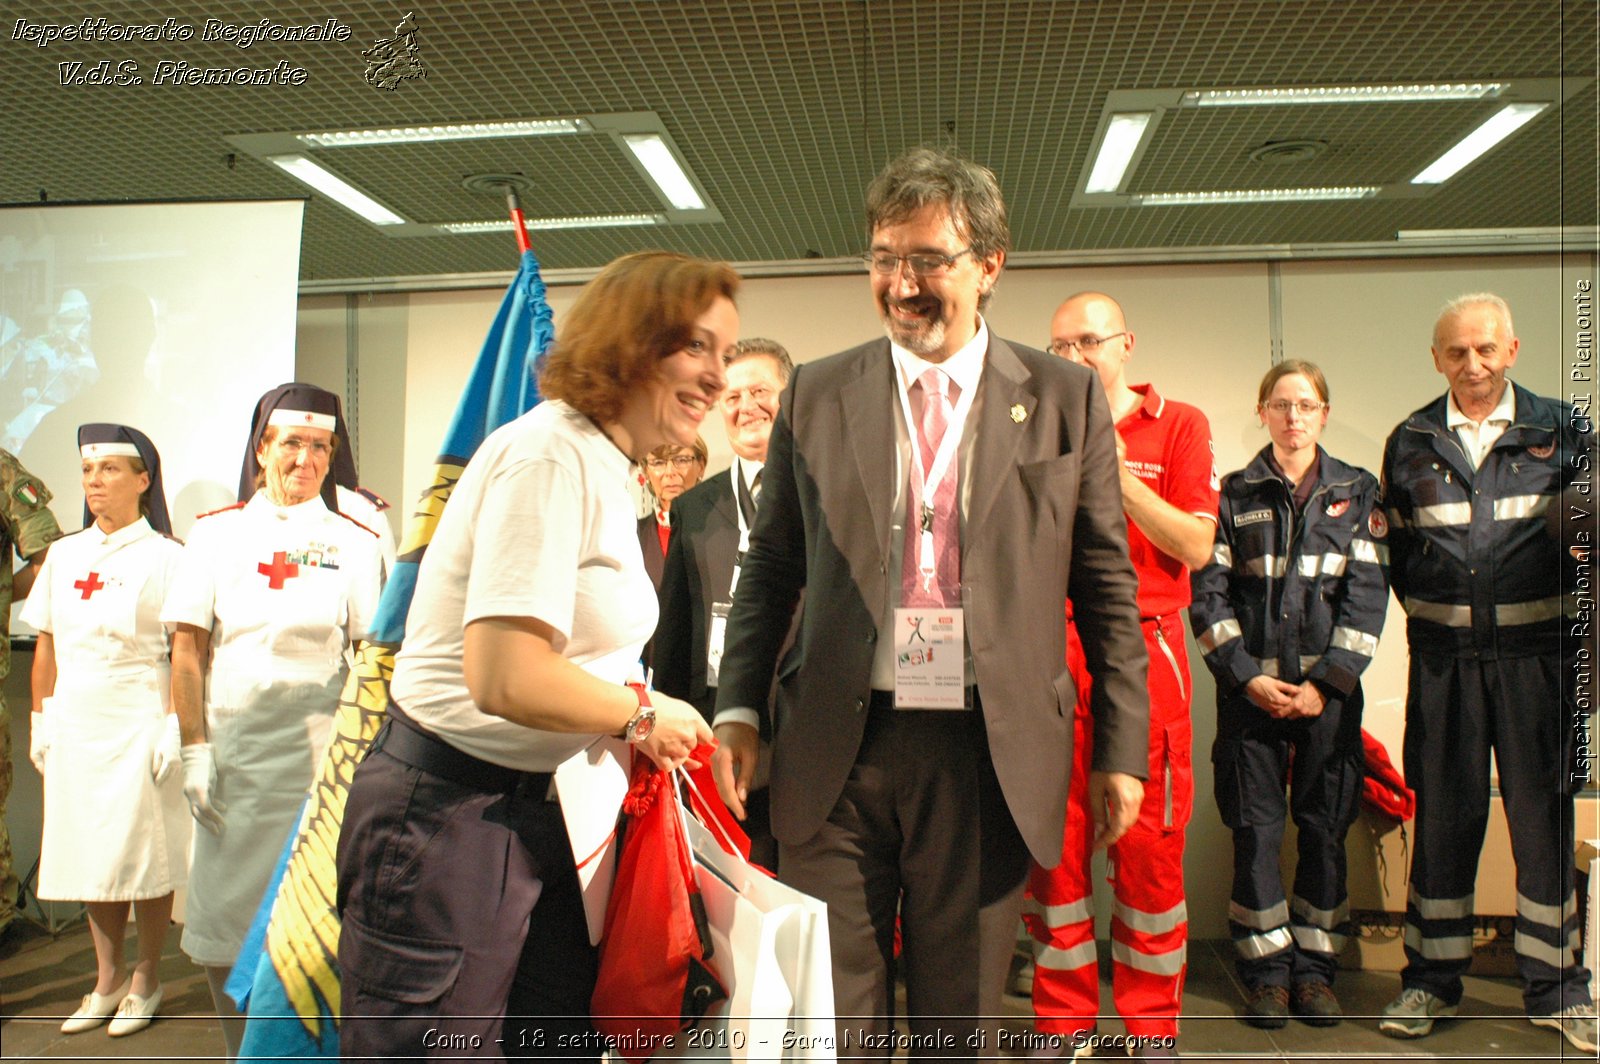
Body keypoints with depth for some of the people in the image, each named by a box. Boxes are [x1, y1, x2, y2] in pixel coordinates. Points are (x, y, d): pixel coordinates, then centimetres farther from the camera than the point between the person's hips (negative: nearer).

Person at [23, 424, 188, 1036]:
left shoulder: (166, 558, -5)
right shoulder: (63, 555, 11)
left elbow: (184, 655, -8)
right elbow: (46, 645, 15)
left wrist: (174, 727, -13)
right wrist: (40, 721, 11)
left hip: (138, 724, -5)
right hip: (74, 725, 5)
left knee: (144, 852, 1)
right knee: (87, 852, 10)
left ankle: (146, 981, 16)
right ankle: (107, 981, 23)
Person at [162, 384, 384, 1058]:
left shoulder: (354, 541, 5)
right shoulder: (217, 533, 8)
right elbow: (188, 649, 5)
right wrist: (195, 749, -2)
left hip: (320, 747, -1)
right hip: (232, 746, 2)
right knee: (224, 910, 5)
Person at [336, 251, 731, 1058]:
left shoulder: (600, 464, 11)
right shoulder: (551, 456, -20)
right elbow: (505, 680, -28)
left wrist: (629, 730, 7)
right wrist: (643, 712, -13)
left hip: (522, 807, 10)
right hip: (446, 816, -10)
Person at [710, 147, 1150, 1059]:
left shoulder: (1066, 398, 3)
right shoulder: (816, 394, 6)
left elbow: (1107, 585, 4)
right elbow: (771, 568, 9)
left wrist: (1122, 748, 2)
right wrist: (739, 709, 0)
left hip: (989, 755, 0)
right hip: (838, 753, 1)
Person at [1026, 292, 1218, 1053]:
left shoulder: (1178, 426, 5)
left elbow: (1195, 547, -5)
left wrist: (1117, 472, -12)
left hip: (1143, 653, -2)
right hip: (1050, 654, 2)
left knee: (1149, 847, 2)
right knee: (1052, 845, 4)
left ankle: (1153, 1024, 17)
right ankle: (1063, 1020, 18)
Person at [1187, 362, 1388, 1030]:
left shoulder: (1358, 492, 8)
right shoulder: (1235, 493, 6)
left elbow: (1367, 594, 1)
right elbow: (1208, 592, 1)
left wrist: (1326, 681, -7)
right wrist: (1246, 674, -8)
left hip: (1330, 687, 1)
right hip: (1250, 686, -1)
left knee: (1324, 828, 5)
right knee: (1255, 829, 0)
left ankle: (1314, 967, 17)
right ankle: (1266, 972, 11)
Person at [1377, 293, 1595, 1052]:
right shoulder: (1410, 443, 7)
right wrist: (1432, 612, 5)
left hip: (1534, 650, 0)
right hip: (1445, 654, 1)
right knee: (1442, 812, 6)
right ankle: (1432, 979, 17)